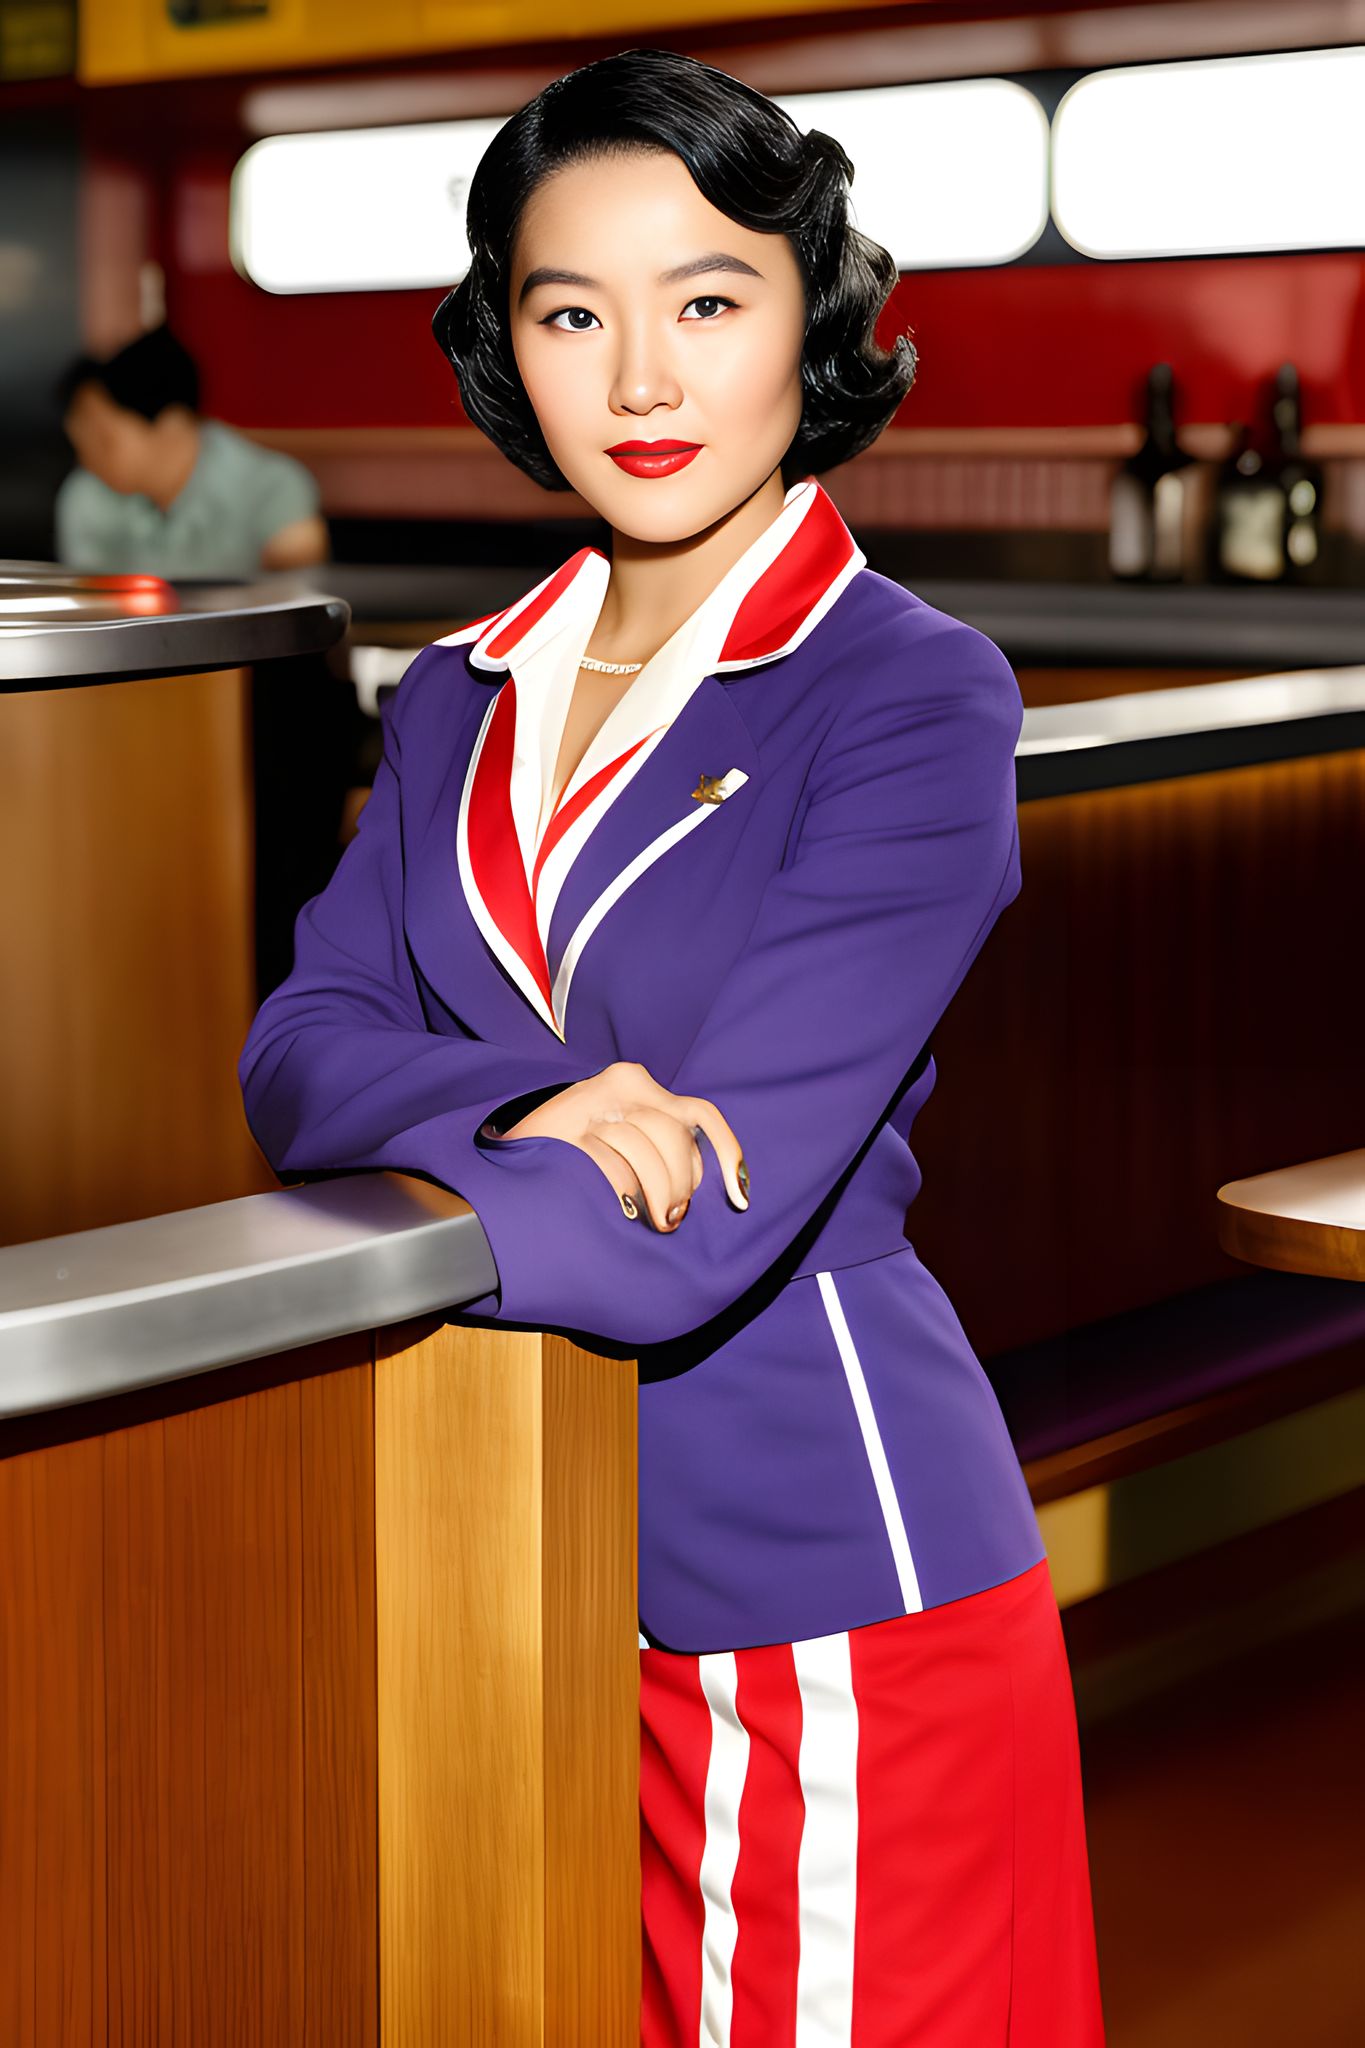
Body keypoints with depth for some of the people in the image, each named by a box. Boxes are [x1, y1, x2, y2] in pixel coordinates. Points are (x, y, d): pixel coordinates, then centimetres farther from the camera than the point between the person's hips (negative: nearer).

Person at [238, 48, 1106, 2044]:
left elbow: (700, 1232, -21)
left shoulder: (917, 698, -12)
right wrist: (516, 1110, -25)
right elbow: (299, 1050, -1)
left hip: (818, 1588, -5)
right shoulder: (459, 699, 9)